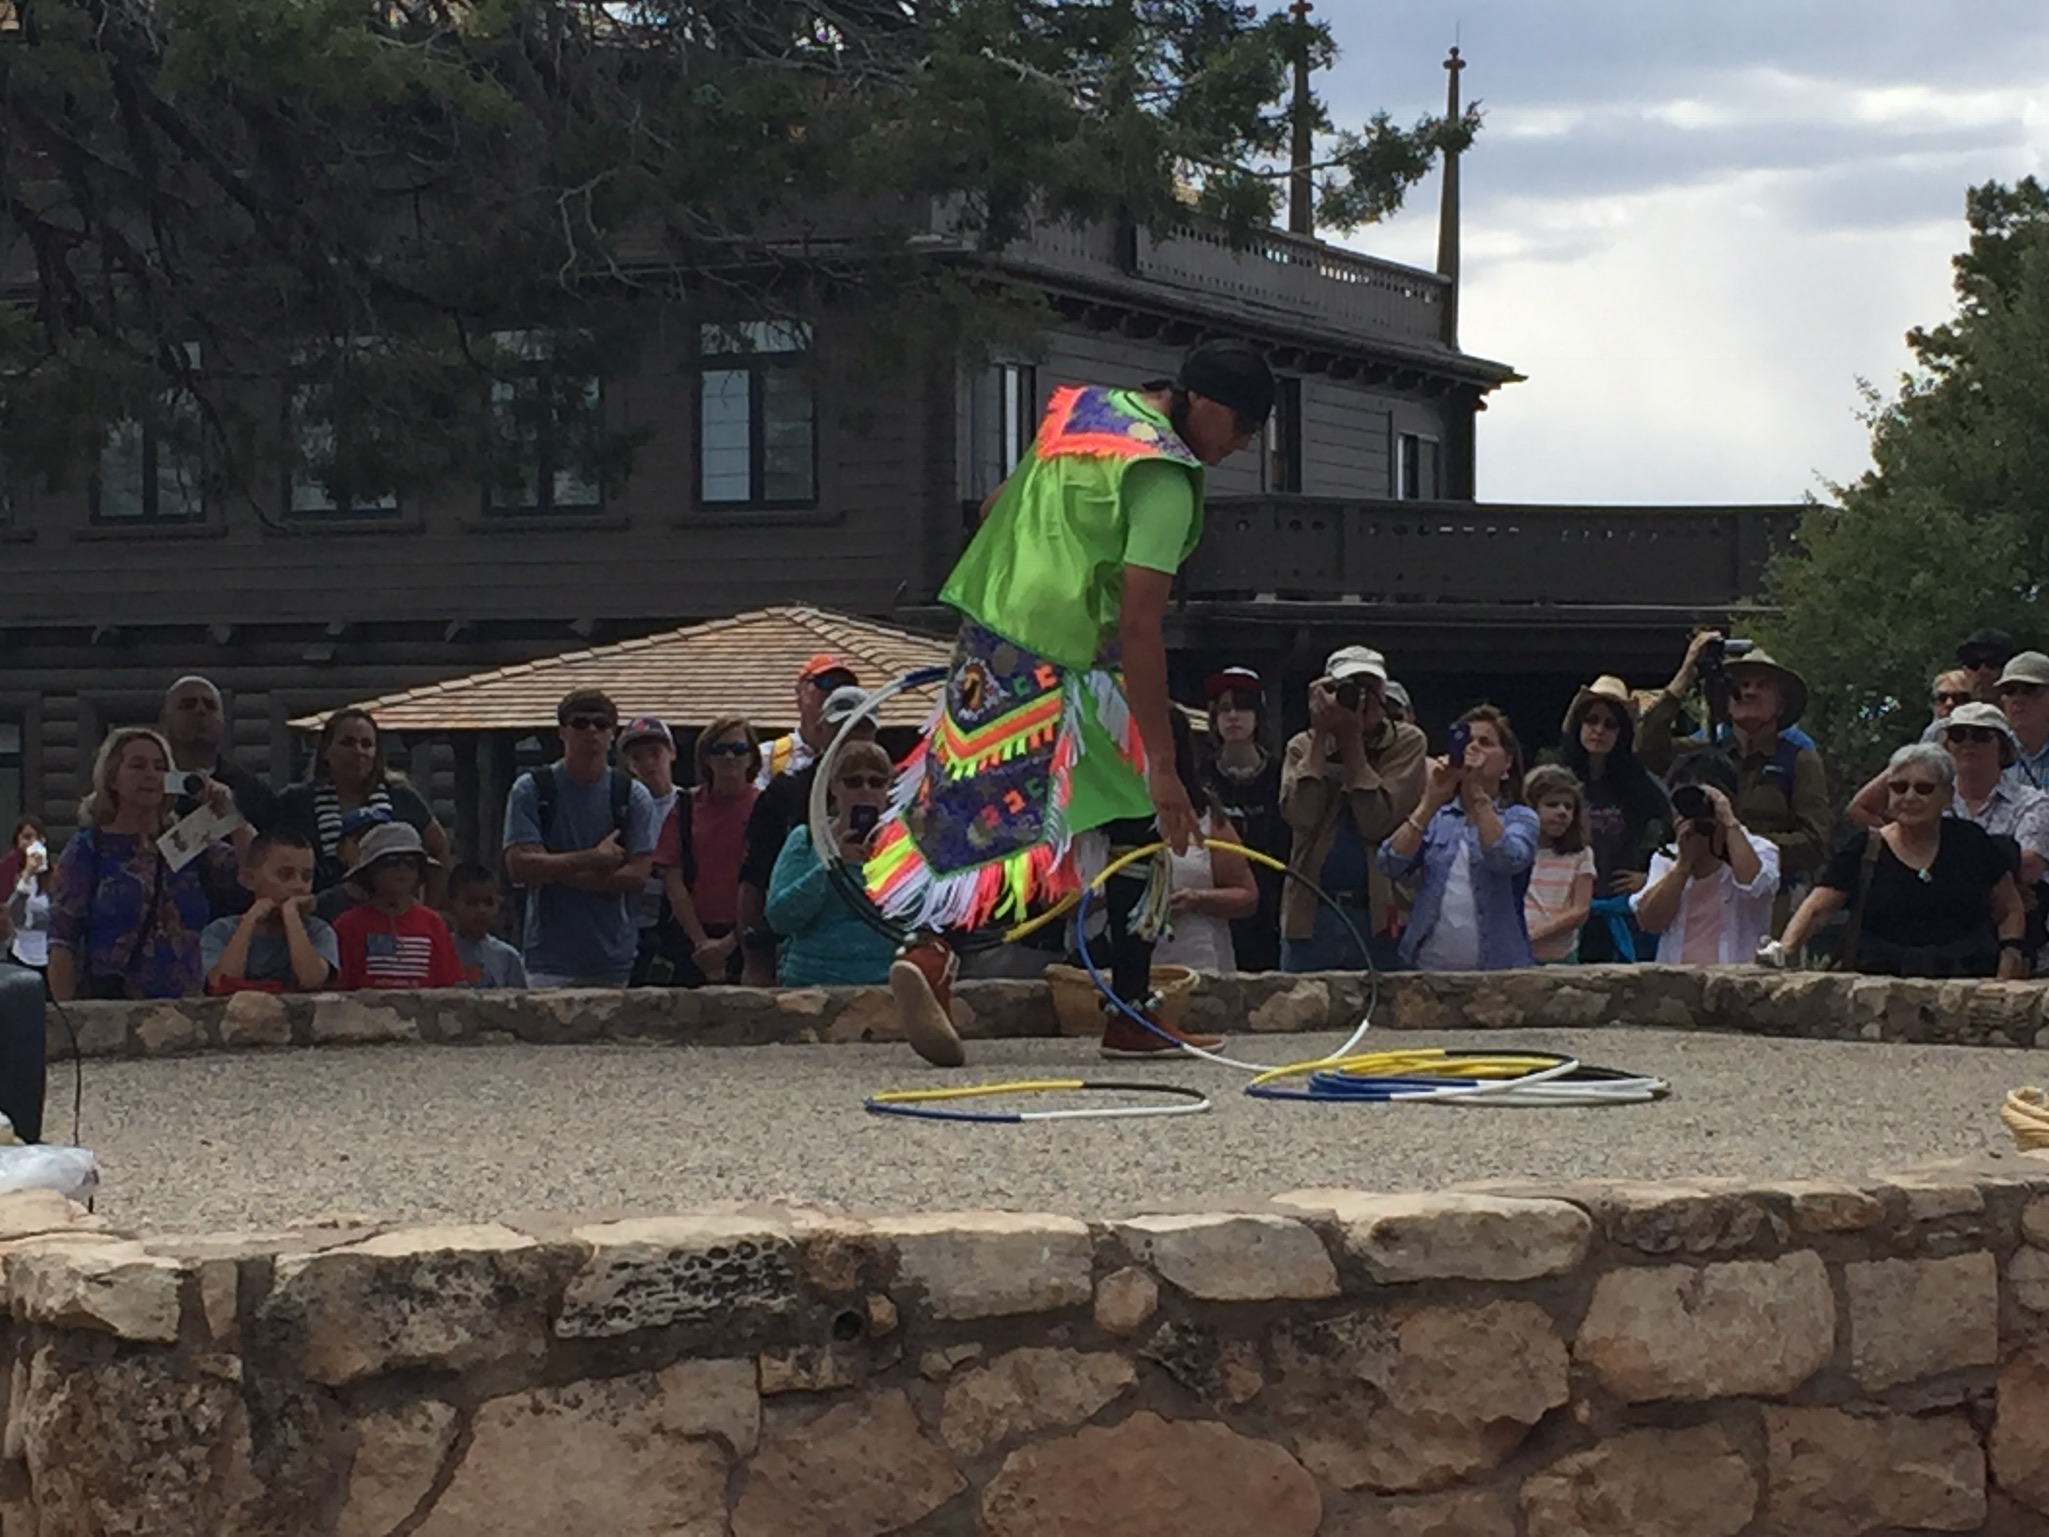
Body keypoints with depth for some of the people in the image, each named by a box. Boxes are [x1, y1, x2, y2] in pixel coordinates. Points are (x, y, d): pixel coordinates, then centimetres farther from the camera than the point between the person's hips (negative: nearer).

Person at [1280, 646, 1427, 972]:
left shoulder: (1407, 743, 0)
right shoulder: (1304, 746, 7)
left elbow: (1377, 822, -12)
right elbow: (1301, 816, -12)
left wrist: (1350, 739, -10)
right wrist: (1321, 735, -9)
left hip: (1380, 915, -2)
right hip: (1311, 915, 2)